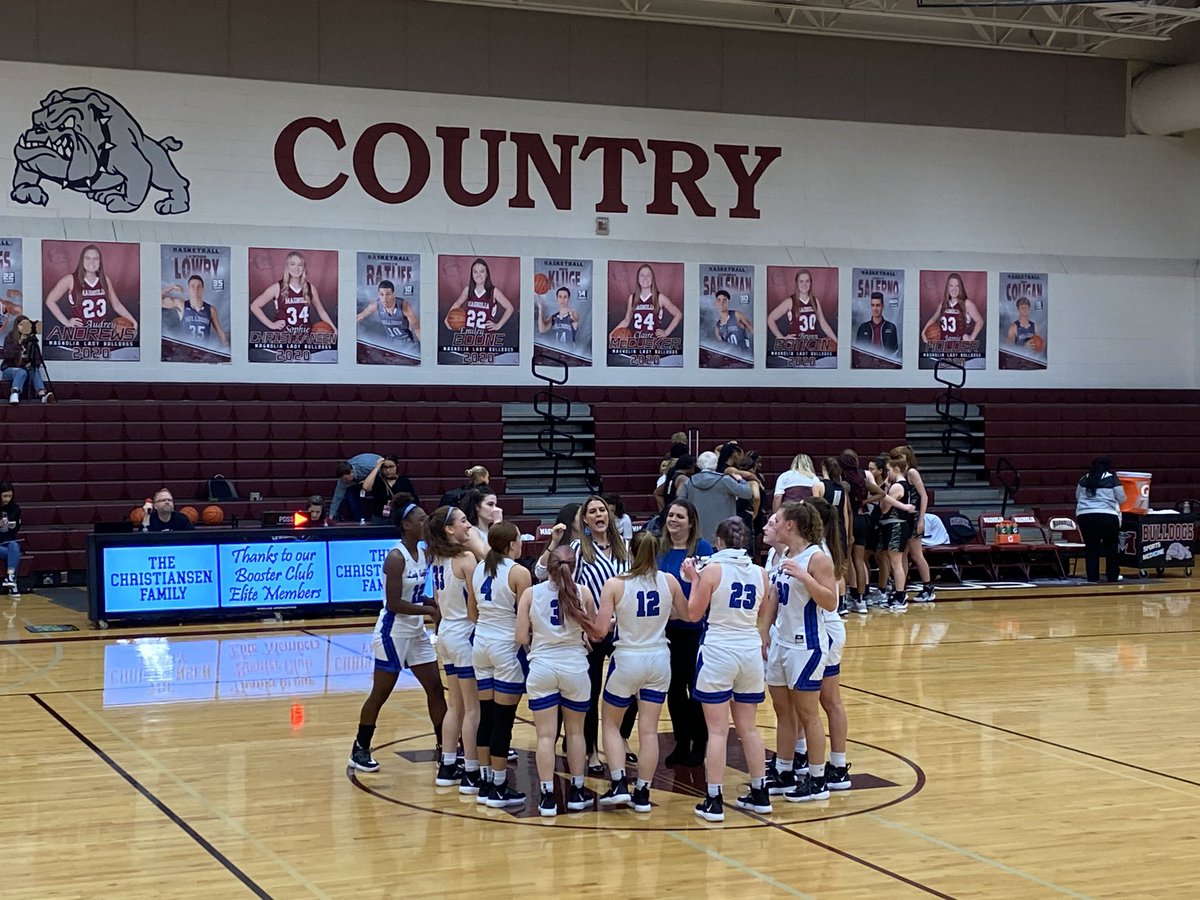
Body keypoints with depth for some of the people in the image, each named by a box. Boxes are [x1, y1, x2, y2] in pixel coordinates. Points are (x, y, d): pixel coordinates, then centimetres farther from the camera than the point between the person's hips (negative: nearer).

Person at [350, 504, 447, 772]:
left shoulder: (424, 553, 5)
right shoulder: (396, 557, -20)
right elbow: (393, 603, -23)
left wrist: (436, 605, -2)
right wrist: (430, 611, -20)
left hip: (416, 632, 8)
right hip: (393, 633, -8)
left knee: (435, 688, 8)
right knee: (380, 694, 2)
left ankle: (444, 748, 17)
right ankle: (360, 751, 16)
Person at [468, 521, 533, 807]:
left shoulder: (478, 570, 6)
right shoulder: (519, 573, -13)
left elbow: (472, 614, 13)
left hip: (481, 644, 6)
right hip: (507, 647, -6)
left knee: (486, 716, 11)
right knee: (503, 719, -1)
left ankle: (486, 784, 16)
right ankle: (499, 789, 4)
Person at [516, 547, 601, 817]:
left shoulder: (530, 594, -4)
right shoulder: (583, 592, -4)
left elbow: (521, 638, -5)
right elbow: (594, 632, 1)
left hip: (541, 669, -1)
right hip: (574, 667, 1)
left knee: (545, 734, 3)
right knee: (575, 731, 15)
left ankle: (548, 796, 1)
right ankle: (577, 792, 23)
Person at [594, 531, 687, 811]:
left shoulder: (615, 584, -13)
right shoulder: (669, 581, -5)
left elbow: (601, 628, -15)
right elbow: (685, 614, 9)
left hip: (627, 659, -2)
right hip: (659, 661, 2)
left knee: (611, 723, 16)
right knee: (649, 729, 7)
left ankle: (619, 785, 6)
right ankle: (642, 793, 9)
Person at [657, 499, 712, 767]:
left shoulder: (702, 548, -9)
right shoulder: (660, 549, 5)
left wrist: (693, 577, -27)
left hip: (695, 628, -5)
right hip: (667, 629, 5)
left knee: (696, 687, 4)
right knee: (674, 687, 10)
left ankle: (699, 745, 17)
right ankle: (681, 743, 22)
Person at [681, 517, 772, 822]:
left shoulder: (712, 570, -10)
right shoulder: (759, 573, 2)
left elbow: (694, 614, -4)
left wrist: (694, 580, 7)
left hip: (718, 651, -4)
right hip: (751, 651, 4)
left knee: (717, 730, -2)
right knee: (748, 727, 16)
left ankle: (714, 801, -2)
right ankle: (760, 794, 21)